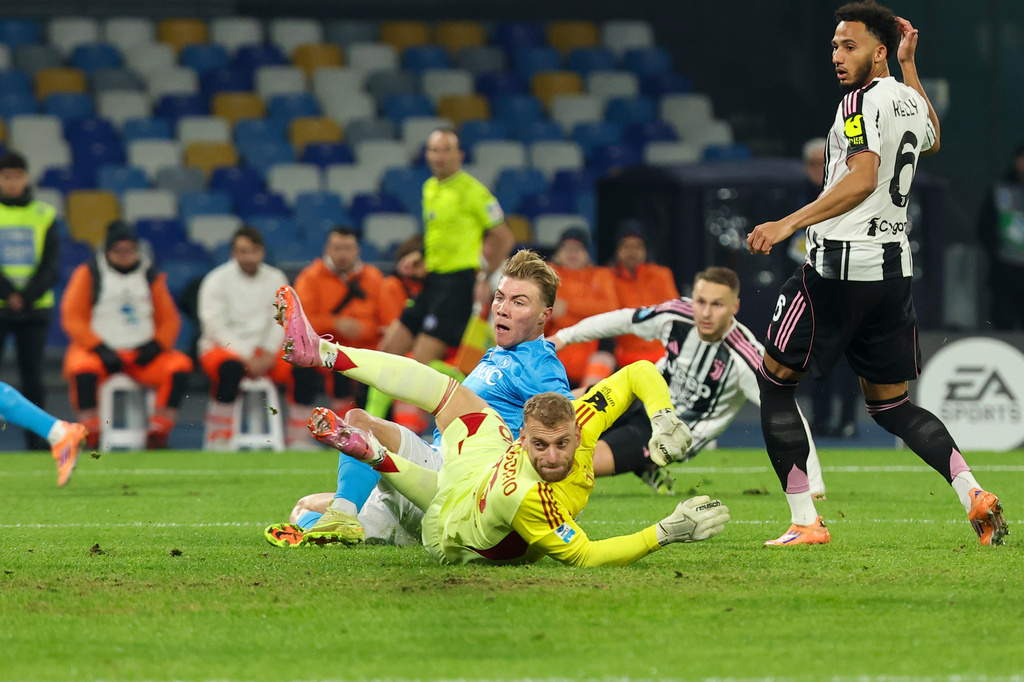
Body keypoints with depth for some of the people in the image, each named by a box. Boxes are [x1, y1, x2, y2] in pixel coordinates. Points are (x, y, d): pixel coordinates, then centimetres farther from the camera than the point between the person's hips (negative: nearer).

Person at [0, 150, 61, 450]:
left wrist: (27, 296, -11)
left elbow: (51, 265, 3)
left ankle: (37, 436, 6)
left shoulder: (43, 215, 8)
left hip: (35, 309, 1)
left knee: (33, 377, 1)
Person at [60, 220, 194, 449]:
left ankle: (159, 429, -20)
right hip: (100, 352, -3)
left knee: (180, 366, -23)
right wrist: (99, 348, -15)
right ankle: (90, 432, -25)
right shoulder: (88, 274, 4)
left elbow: (170, 319, 13)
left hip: (142, 354, 3)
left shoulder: (151, 276, 13)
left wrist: (156, 345, -7)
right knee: (83, 369, -37)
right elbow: (72, 317, -3)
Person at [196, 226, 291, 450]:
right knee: (231, 368, -39)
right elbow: (216, 327, -11)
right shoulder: (217, 280, -6)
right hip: (220, 347, -4)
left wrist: (267, 354, -13)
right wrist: (246, 358, -18)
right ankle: (217, 442, -33)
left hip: (263, 350, 4)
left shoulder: (276, 279, 8)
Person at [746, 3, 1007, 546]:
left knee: (774, 380, 4)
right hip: (894, 267, 8)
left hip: (840, 264, -8)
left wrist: (790, 224, -27)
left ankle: (805, 522, -1)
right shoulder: (910, 102, 15)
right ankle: (973, 494, -5)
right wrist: (909, 67, 38)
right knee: (892, 404, 15)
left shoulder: (863, 101, -10)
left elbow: (862, 179, -23)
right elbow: (930, 139, 40)